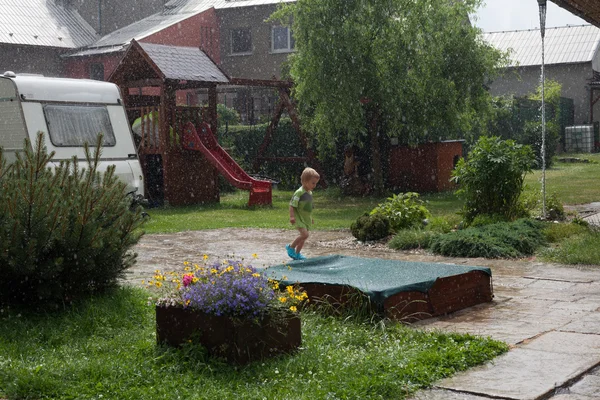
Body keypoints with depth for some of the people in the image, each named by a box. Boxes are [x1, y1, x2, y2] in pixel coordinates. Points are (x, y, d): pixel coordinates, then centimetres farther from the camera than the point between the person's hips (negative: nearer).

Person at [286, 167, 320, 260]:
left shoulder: (310, 193, 9)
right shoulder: (299, 193, -18)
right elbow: (292, 205, -19)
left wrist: (311, 217, 27)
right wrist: (292, 216, -27)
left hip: (306, 219, 9)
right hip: (299, 218, -9)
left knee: (303, 237, 13)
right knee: (305, 234, -21)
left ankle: (297, 253, 26)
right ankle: (291, 247, -5)